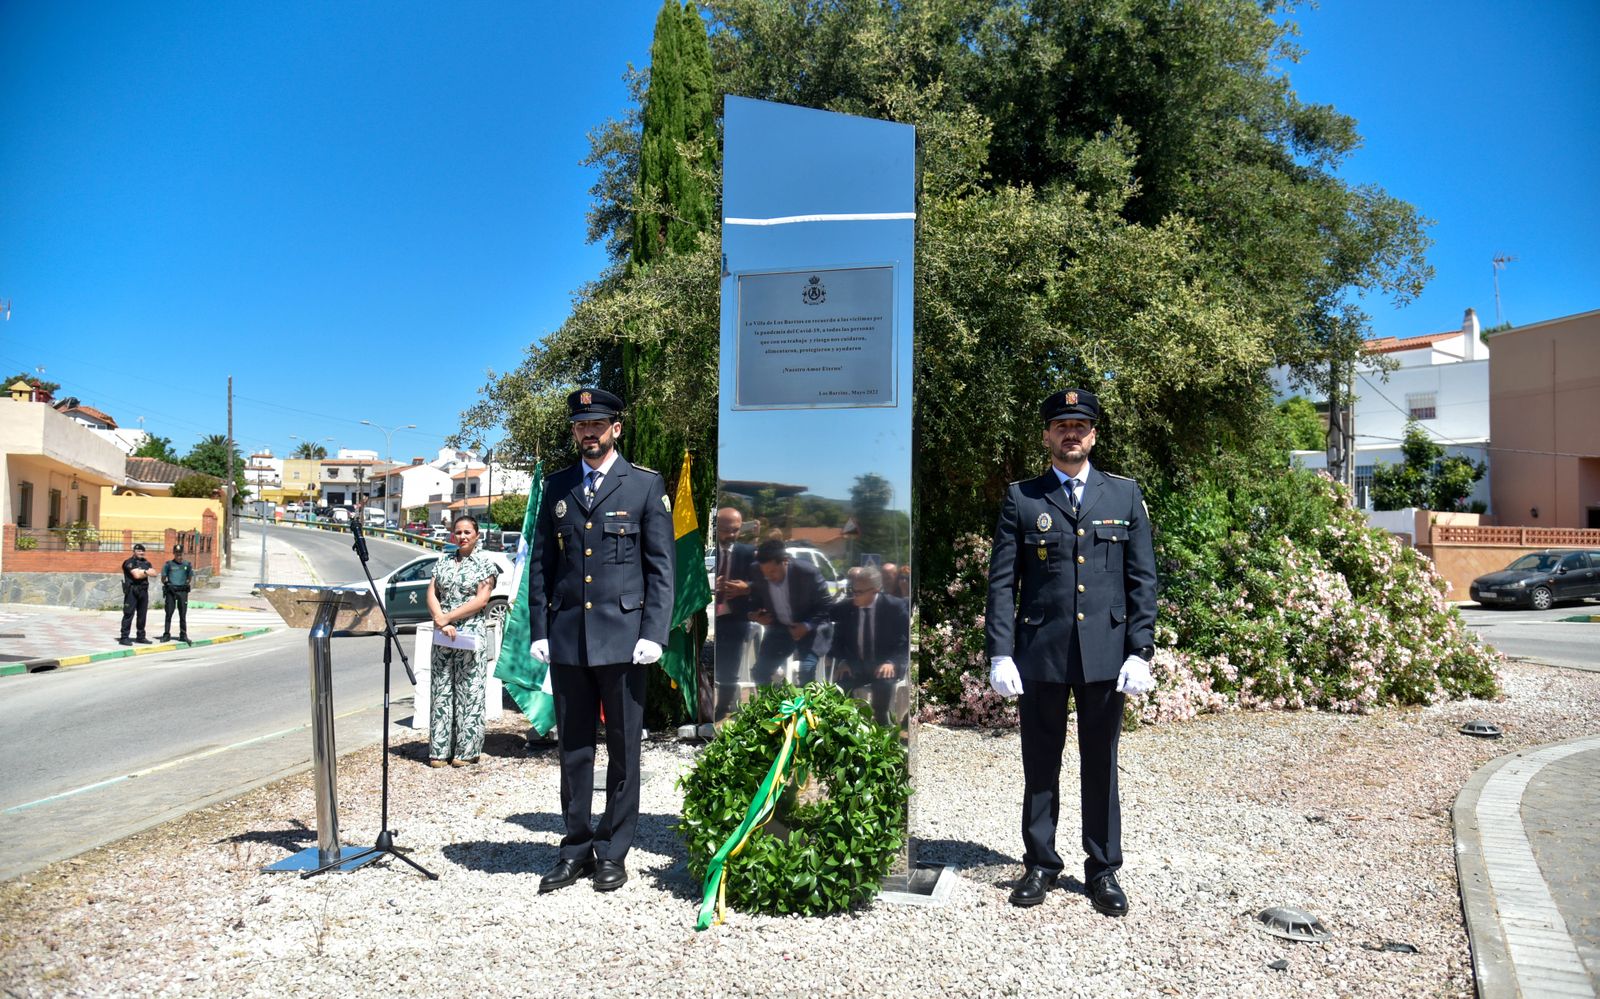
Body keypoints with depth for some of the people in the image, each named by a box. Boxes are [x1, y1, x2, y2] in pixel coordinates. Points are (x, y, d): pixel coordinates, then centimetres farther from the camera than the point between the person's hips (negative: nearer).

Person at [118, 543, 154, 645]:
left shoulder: (146, 563, 17)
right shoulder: (130, 562, -5)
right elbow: (136, 575, -16)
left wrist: (142, 572, -10)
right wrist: (146, 572, 0)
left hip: (143, 591, 7)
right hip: (132, 590, -7)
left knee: (142, 614, 11)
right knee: (128, 614, -8)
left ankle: (141, 637, 18)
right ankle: (124, 638, -8)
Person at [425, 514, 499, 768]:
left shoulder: (485, 564, 0)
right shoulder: (443, 562, 13)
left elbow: (481, 600, -9)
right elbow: (432, 594, 6)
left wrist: (446, 618, -12)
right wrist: (441, 622, -10)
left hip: (471, 637, -4)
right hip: (442, 638, 4)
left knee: (468, 692, -1)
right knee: (440, 692, 5)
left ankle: (466, 750, 5)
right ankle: (440, 750, 11)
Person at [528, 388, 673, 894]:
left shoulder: (646, 485, 2)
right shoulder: (557, 487, 12)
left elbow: (661, 566, -1)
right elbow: (540, 563, 13)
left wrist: (653, 634, -9)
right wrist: (539, 630, 5)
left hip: (622, 636, -3)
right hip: (566, 637, 3)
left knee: (623, 748, 4)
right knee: (573, 748, 10)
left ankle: (613, 851, 16)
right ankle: (576, 848, 21)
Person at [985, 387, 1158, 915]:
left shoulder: (1125, 494, 8)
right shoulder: (1021, 498, 4)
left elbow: (1142, 579, 6)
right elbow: (1002, 582, 2)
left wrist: (1141, 652, -2)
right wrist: (1000, 653, -6)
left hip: (1105, 653, 1)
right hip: (1040, 653, 0)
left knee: (1100, 766, 10)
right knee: (1040, 766, 10)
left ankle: (1103, 870, 23)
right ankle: (1039, 864, 24)